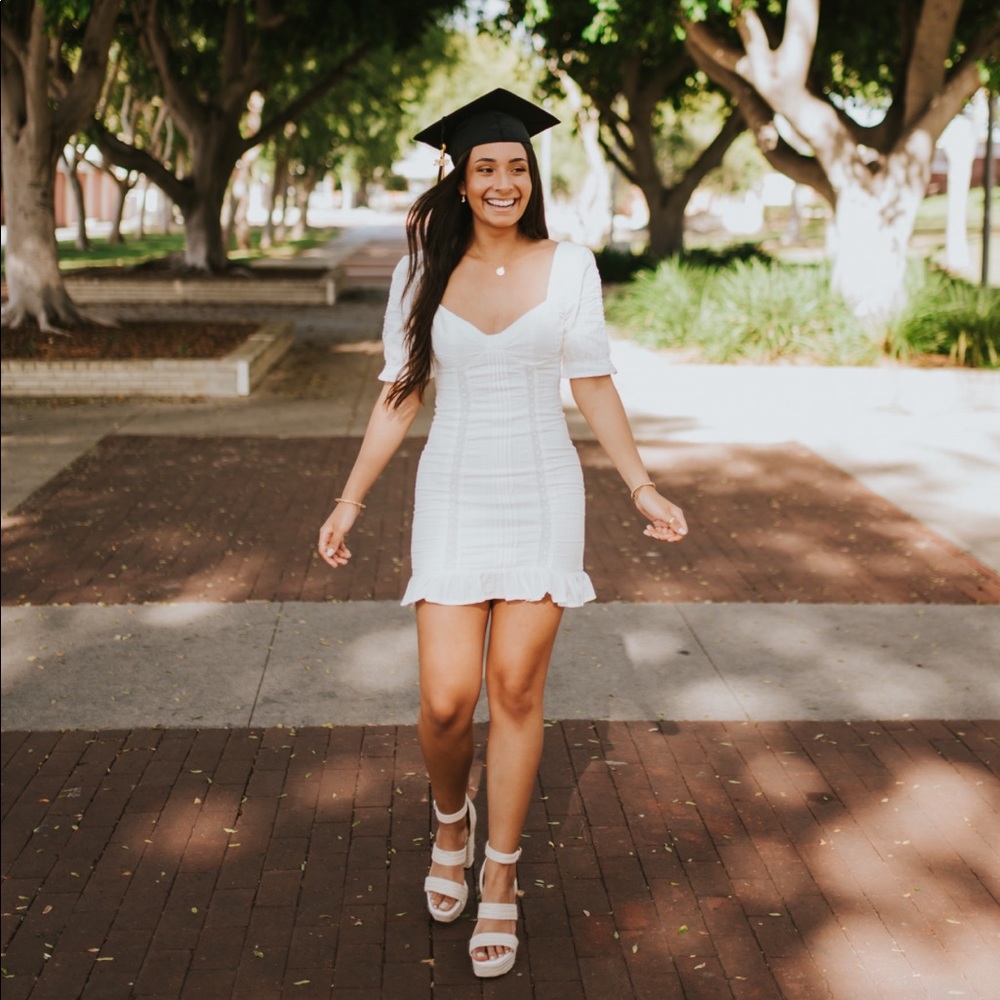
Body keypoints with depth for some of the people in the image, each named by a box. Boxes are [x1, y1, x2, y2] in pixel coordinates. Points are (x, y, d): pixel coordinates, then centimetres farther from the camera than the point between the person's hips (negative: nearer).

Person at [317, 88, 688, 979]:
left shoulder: (568, 267, -1)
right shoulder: (423, 272, 1)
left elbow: (594, 387, 4)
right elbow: (399, 395, 5)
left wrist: (643, 488, 2)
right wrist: (351, 500, 4)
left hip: (543, 495, 0)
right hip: (454, 497, 1)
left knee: (516, 688, 1)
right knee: (447, 699, -6)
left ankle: (500, 877, 20)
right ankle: (451, 821, 29)